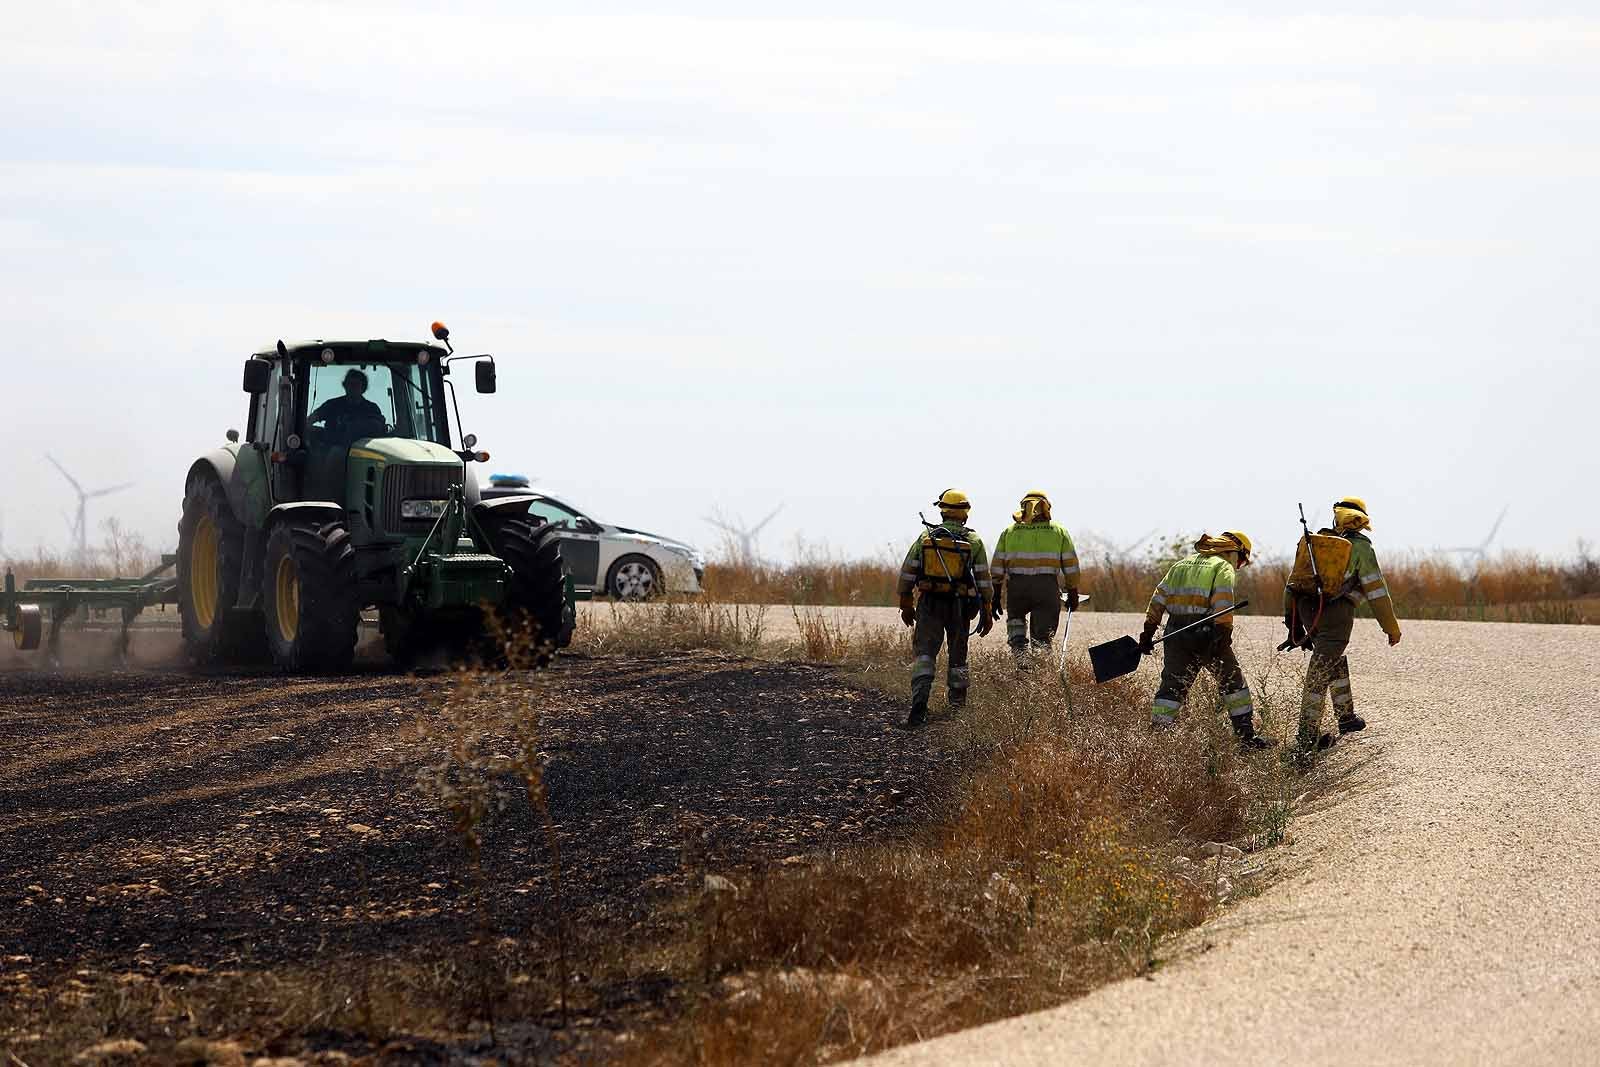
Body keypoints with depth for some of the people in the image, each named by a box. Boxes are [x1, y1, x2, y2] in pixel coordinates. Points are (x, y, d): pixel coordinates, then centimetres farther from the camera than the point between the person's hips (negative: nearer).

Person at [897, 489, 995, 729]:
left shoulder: (926, 536, 3)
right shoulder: (973, 541, -1)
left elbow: (907, 572, 5)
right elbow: (983, 578, -2)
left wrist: (906, 605, 15)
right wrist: (986, 612, 5)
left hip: (929, 603, 0)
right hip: (960, 606, 0)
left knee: (924, 654, -5)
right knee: (958, 656, 15)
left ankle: (919, 701, -25)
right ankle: (957, 706, 24)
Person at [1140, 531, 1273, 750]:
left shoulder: (1182, 564, 22)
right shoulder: (1224, 568, 1)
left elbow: (1159, 598, 17)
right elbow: (1223, 603, -15)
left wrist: (1148, 632, 15)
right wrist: (1224, 635, -21)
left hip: (1176, 634, 5)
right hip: (1205, 633, -5)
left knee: (1171, 686, 4)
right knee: (1233, 682, 9)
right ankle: (1247, 737, 12)